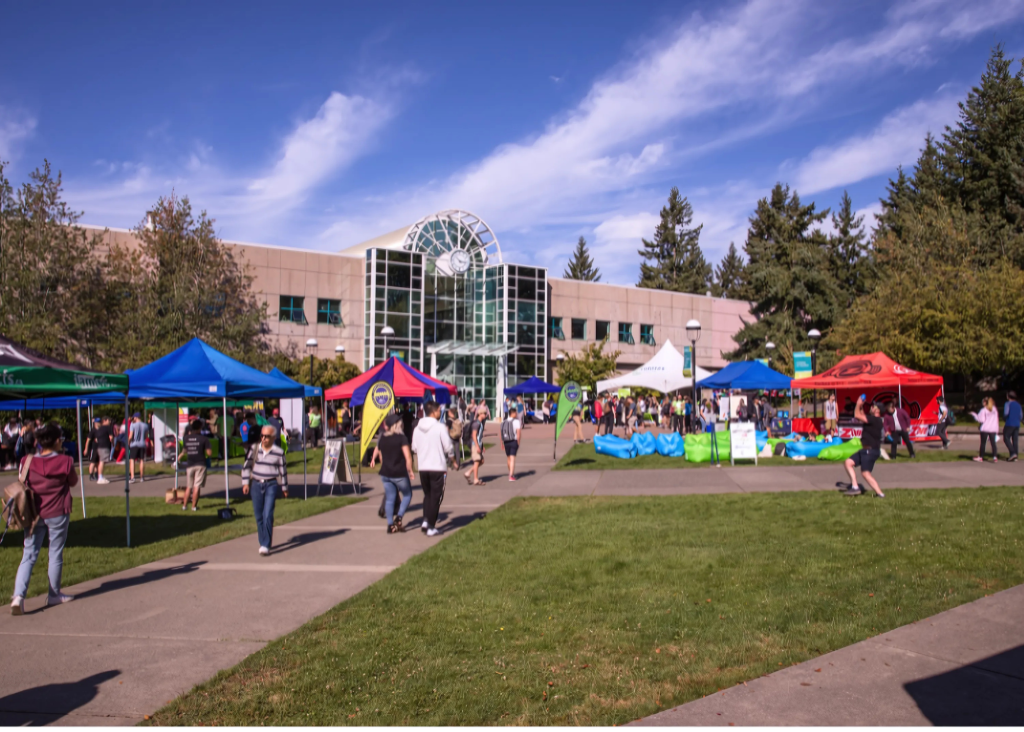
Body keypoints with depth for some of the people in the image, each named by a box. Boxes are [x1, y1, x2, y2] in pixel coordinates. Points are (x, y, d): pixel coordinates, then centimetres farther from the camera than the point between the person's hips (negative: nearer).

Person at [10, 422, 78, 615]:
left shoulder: (27, 461, -5)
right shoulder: (65, 461, -11)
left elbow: (23, 482, 9)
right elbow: (73, 482, 5)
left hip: (34, 513, 2)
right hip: (57, 513, -2)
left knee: (29, 555, 6)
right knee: (56, 554, 10)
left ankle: (19, 595, -10)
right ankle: (54, 595, 21)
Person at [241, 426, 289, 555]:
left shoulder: (279, 452, -4)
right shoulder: (254, 449, 3)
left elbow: (283, 470, 4)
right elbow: (246, 466, 10)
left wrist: (284, 487, 10)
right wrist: (245, 482, 2)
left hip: (271, 485, -3)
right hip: (256, 484, 3)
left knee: (268, 515, -12)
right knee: (259, 516, 9)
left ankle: (266, 545, -8)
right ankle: (263, 542, 23)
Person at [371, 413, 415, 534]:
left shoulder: (382, 438, 5)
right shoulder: (401, 438, -12)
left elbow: (379, 453, 14)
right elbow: (408, 457, -16)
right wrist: (410, 471, -6)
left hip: (385, 473, 5)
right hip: (399, 474, -5)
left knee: (390, 498, 10)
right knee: (407, 494, 13)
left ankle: (390, 525, 10)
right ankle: (399, 517, -3)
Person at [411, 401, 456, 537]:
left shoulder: (417, 428, 4)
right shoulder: (440, 427, -13)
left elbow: (414, 448, 8)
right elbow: (448, 447, -9)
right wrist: (451, 458, 9)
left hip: (422, 468, 5)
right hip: (438, 467, -5)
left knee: (427, 495, 20)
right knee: (436, 497, 3)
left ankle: (425, 520, 9)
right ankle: (431, 528, 4)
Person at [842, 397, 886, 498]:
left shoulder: (875, 420, -17)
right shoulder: (873, 419, 13)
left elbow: (857, 416, -20)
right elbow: (861, 417, 28)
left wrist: (858, 404, -6)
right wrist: (861, 406, 18)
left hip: (871, 451, -10)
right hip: (866, 449, 10)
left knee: (865, 473, -10)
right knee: (849, 462, 5)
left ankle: (880, 493, -4)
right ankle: (855, 487, 0)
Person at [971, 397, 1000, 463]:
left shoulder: (983, 410, -9)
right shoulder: (994, 409, 9)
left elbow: (981, 419, -13)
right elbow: (997, 420, 10)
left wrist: (974, 414, -2)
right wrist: (997, 429, 14)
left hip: (985, 429, -4)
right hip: (993, 429, 4)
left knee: (983, 443, 4)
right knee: (993, 442, 3)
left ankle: (981, 457, 11)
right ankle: (995, 457, -5)